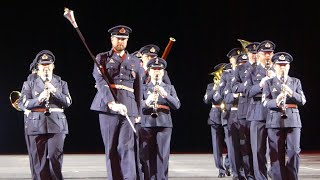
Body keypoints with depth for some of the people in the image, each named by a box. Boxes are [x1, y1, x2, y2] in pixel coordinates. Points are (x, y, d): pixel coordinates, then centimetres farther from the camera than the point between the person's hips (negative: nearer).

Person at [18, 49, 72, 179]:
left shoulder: (60, 83, 13)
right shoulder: (30, 83, 8)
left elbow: (67, 102, 1)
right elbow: (22, 103, -2)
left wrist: (54, 91, -14)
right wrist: (39, 99, -19)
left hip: (56, 125, 1)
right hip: (36, 125, -1)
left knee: (55, 157, -7)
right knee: (38, 159, -1)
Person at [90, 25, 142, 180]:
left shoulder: (134, 62, 18)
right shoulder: (102, 58, 8)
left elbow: (138, 88, 19)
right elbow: (101, 81, -8)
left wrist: (138, 112, 13)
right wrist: (112, 103, -22)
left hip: (129, 108, 1)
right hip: (107, 107, -1)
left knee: (126, 147, -9)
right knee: (111, 148, 1)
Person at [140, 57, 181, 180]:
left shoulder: (169, 88, 14)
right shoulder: (143, 88, 11)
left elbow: (177, 105, 0)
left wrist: (165, 94, -16)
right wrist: (147, 102, -24)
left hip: (164, 124, 0)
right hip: (147, 124, 0)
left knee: (163, 155, -5)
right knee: (148, 155, -2)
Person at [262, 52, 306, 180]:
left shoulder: (296, 82, 13)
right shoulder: (269, 83, 9)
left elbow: (302, 101, 3)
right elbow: (265, 102, -3)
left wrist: (291, 93, -16)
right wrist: (276, 101, -24)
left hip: (293, 120, 1)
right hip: (275, 121, -1)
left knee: (294, 151, -6)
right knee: (277, 153, -2)